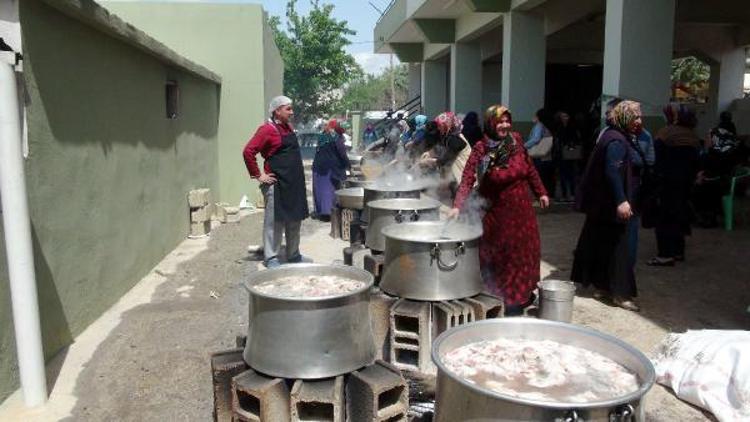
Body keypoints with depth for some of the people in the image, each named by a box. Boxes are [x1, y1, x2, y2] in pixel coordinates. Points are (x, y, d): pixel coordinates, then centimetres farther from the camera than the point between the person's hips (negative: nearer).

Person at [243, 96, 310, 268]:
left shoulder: (288, 127, 13)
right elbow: (248, 152, -18)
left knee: (295, 219, 15)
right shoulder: (267, 129, -12)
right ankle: (271, 257, 10)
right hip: (276, 183, -9)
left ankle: (293, 254, 28)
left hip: (294, 182, 9)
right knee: (274, 221, 0)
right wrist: (258, 175, -14)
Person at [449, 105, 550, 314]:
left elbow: (529, 168, 8)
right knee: (496, 256, 6)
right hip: (496, 212, -4)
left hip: (520, 209, 4)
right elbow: (467, 179, -25)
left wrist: (541, 192, 9)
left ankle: (522, 294, 33)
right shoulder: (481, 148, -16)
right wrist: (458, 205, -37)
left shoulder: (516, 139, -3)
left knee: (522, 251, 14)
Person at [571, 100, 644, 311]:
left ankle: (602, 285, 25)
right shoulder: (617, 141, -17)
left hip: (607, 204, 10)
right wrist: (621, 201, -29)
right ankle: (621, 293, 5)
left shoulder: (621, 137, 14)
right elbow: (612, 171, -27)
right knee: (622, 246, -3)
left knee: (606, 244, 15)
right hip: (616, 204, -10)